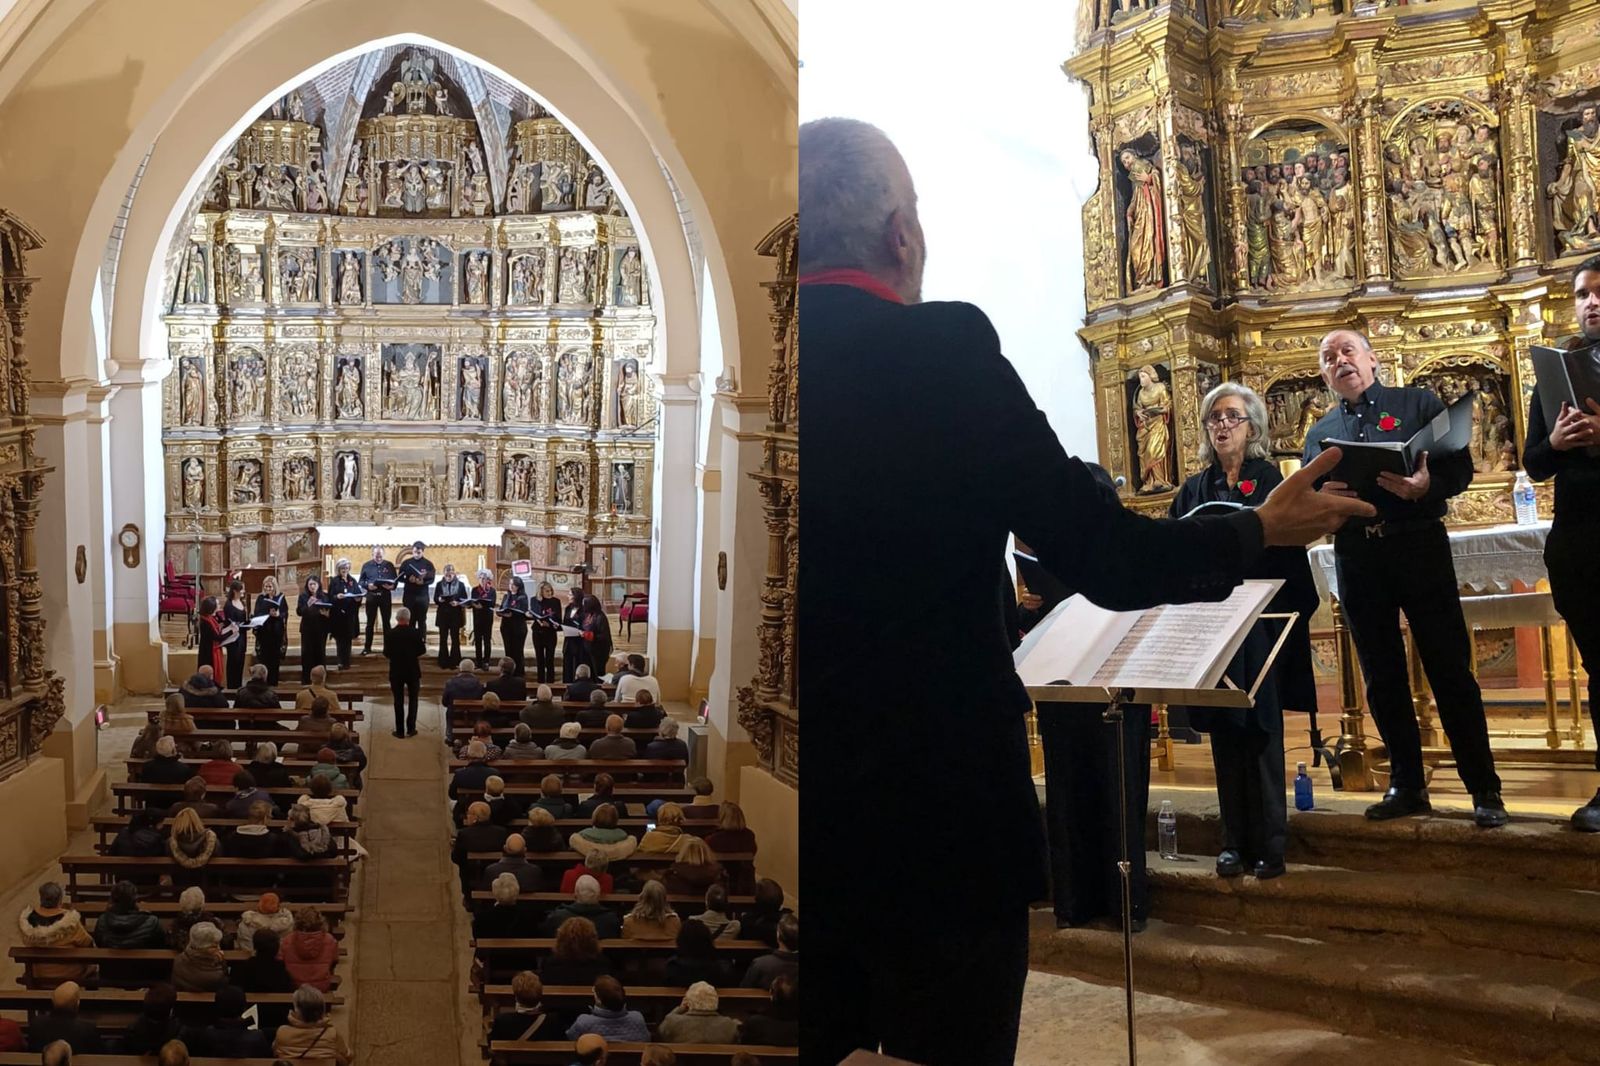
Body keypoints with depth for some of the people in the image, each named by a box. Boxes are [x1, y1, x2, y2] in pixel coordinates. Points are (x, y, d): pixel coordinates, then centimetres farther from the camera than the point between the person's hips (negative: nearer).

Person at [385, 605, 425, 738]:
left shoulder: (389, 634, -10)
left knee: (398, 701, 7)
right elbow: (422, 651, -8)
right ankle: (410, 728, 10)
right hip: (413, 671, 0)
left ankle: (400, 730, 8)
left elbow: (386, 654, -6)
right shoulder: (415, 633, -11)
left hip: (396, 671, 0)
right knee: (412, 699, 13)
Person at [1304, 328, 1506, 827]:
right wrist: (1322, 498, -12)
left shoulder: (1418, 404, 6)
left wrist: (1426, 486, -23)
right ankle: (1406, 784, 16)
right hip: (1356, 558, 4)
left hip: (1419, 546, -4)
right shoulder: (1319, 433, 16)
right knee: (1383, 677, 7)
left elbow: (1461, 468, -3)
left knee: (1450, 669, -4)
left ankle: (1483, 788, 1)